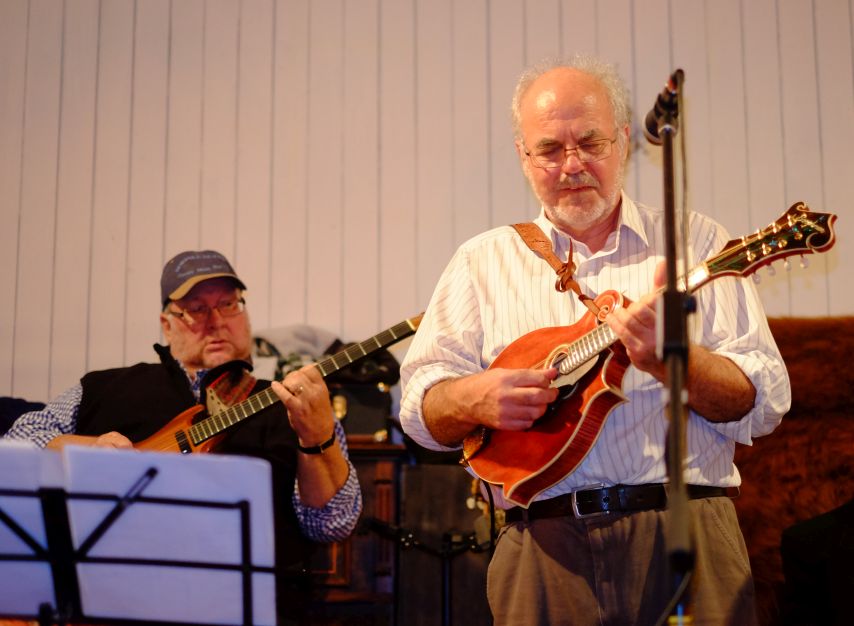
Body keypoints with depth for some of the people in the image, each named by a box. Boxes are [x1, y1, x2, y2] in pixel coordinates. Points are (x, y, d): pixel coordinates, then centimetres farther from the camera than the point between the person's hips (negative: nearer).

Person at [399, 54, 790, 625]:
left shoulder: (696, 244, 10)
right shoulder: (485, 261, 14)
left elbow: (764, 405, 2)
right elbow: (419, 402, 8)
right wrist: (473, 399, -14)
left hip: (688, 533, 0)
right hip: (544, 550, 1)